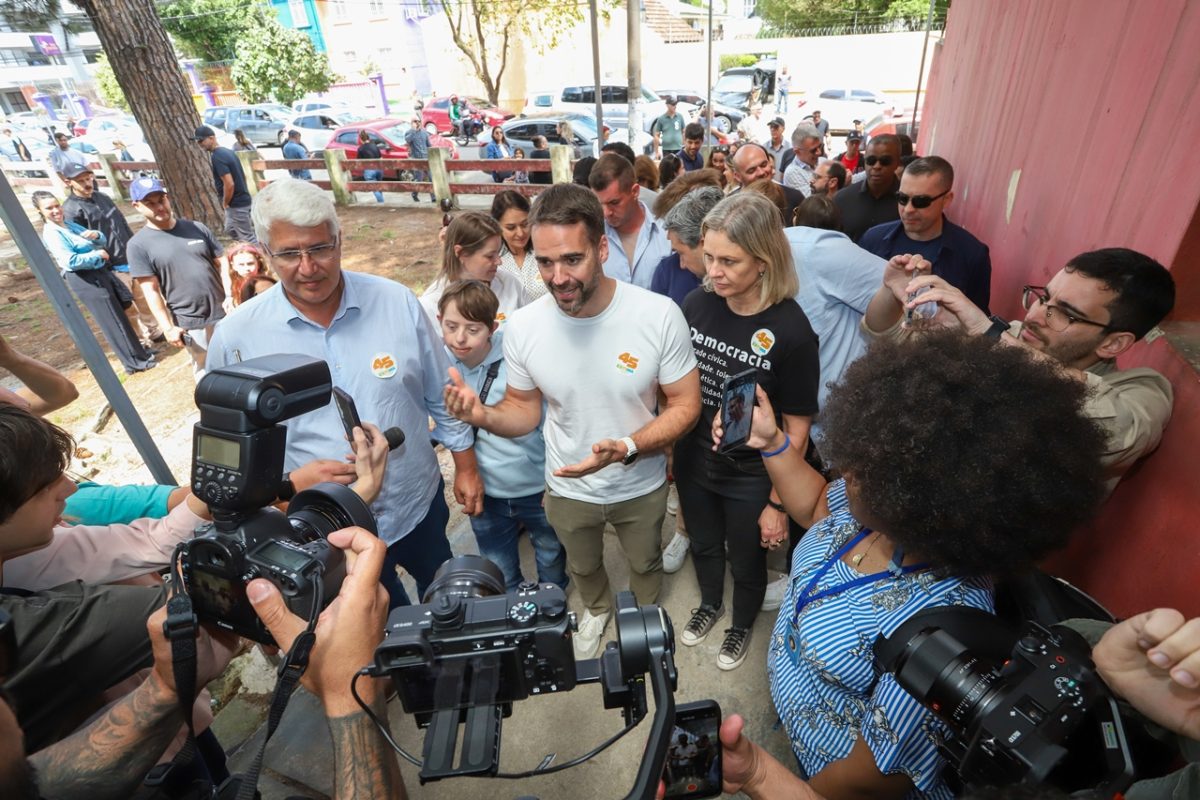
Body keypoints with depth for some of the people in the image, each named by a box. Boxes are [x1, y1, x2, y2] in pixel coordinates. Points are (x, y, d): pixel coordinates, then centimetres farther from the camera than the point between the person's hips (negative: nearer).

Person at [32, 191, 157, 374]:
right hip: (85, 280, -9)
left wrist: (96, 235, -7)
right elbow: (71, 261, -23)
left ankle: (136, 349, 29)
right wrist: (97, 254, -14)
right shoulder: (51, 233, -13)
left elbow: (103, 242, 15)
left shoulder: (70, 224, 12)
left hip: (101, 271, 9)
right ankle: (135, 361, 5)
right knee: (113, 321, -3)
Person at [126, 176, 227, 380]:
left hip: (224, 311, 3)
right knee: (205, 368, 9)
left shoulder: (196, 228, 4)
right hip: (190, 322, -3)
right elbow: (151, 290, -7)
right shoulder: (139, 244, -5)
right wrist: (167, 327, -11)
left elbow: (221, 261, 6)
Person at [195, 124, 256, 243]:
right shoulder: (227, 151, 10)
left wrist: (225, 203, -11)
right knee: (230, 231, 23)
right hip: (241, 199, 10)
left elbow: (229, 184, -26)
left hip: (236, 204, -10)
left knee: (247, 238, -3)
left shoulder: (217, 157, -19)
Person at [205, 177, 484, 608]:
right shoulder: (236, 338, -14)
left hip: (419, 505, 1)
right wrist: (290, 480, -20)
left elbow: (442, 397, -2)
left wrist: (465, 467, 2)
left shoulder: (397, 302, -12)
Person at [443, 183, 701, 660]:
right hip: (566, 488, 2)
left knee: (645, 564, 29)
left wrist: (626, 448, -34)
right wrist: (483, 415, -29)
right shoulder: (522, 326, -20)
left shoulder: (659, 315, -27)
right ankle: (597, 609, 66)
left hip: (641, 486, -1)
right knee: (582, 567, 30)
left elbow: (685, 405, -17)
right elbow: (524, 410, -6)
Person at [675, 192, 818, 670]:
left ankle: (742, 625, 54)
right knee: (704, 545, 28)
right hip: (693, 461, 4)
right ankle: (710, 605, 59)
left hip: (750, 477, -3)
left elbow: (796, 430, -16)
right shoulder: (696, 305, -13)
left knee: (746, 562, 23)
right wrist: (672, 450, 0)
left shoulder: (790, 331, -24)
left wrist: (777, 504, -11)